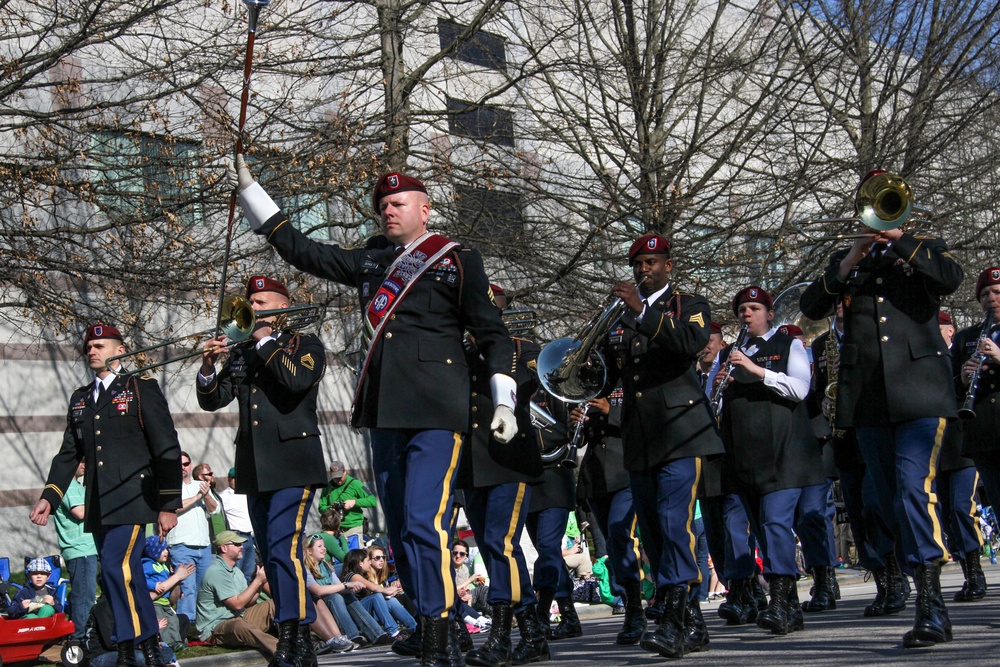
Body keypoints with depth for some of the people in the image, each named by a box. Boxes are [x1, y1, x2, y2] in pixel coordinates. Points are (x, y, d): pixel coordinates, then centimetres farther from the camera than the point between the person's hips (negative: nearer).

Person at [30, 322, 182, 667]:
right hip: (98, 506, 6)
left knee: (117, 567, -18)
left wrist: (169, 504, -8)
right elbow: (69, 454, 19)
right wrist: (49, 496, 5)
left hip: (132, 499, -6)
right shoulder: (80, 399, 18)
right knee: (121, 576, 6)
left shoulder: (142, 389, 1)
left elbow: (167, 450, -3)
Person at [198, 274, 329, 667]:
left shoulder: (305, 345, 3)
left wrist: (265, 340, -10)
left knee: (284, 549, -16)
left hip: (292, 464, -7)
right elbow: (211, 400, 11)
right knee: (272, 557, 8)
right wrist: (208, 367, -8)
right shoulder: (242, 354, 18)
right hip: (255, 468, 7)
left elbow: (297, 380, -19)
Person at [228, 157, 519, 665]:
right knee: (399, 528, 9)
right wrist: (248, 190, 20)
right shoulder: (371, 261, 18)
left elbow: (492, 333, 3)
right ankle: (425, 622, 19)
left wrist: (504, 402, -4)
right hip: (385, 413, 7)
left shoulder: (457, 261, 4)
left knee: (424, 521, -16)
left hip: (436, 412, -6)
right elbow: (301, 251, 22)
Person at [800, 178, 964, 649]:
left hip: (919, 390, -4)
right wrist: (846, 267, -7)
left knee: (916, 487, -21)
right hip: (869, 398, 4)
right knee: (892, 504, 7)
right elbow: (810, 306, 6)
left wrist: (898, 238, -10)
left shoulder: (923, 251, 12)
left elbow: (952, 277, -10)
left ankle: (931, 607, -23)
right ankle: (929, 600, 20)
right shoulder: (846, 261, 19)